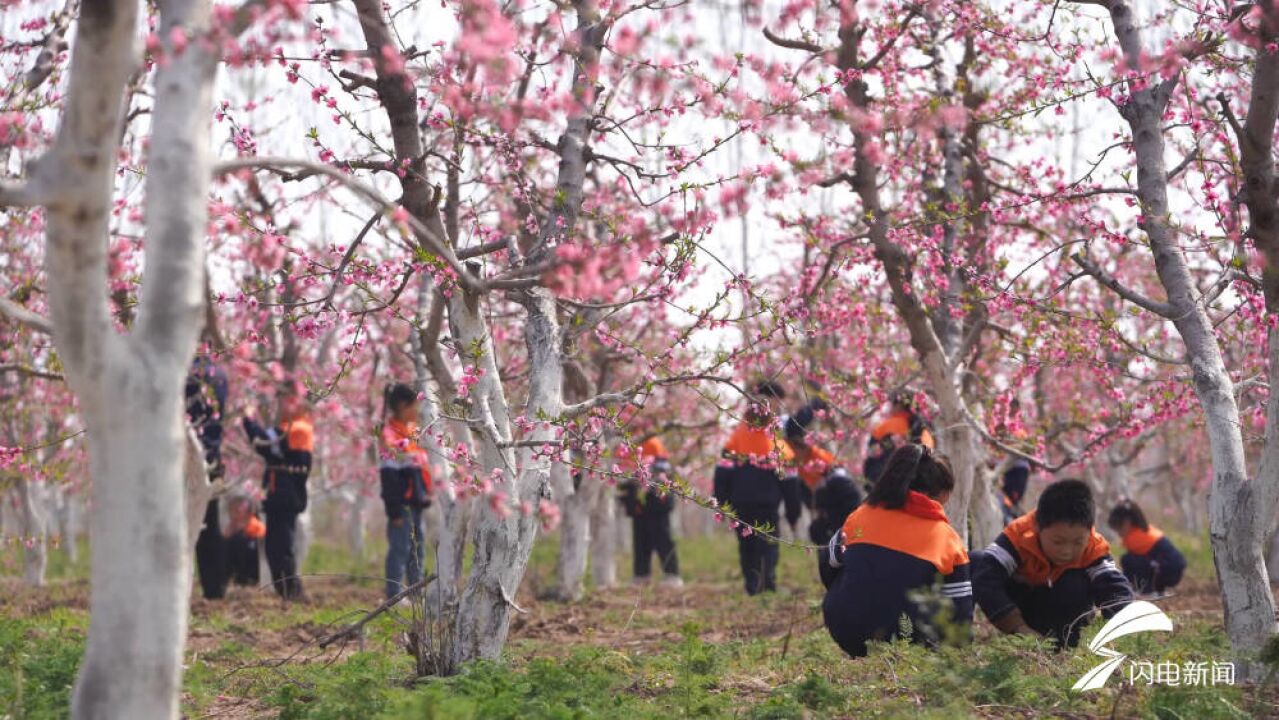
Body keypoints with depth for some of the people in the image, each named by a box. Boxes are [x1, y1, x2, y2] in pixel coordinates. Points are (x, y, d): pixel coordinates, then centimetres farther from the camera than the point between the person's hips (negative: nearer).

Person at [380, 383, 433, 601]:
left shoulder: (411, 430, 14)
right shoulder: (390, 435, -14)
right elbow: (388, 476, -18)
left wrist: (425, 495, 17)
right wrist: (394, 509, -19)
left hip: (415, 501, 9)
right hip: (402, 502, -9)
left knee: (418, 547, 14)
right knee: (400, 548, -6)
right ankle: (394, 595, -1)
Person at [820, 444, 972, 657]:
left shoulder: (861, 515, 5)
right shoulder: (947, 538, 0)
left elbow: (829, 567, 17)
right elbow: (961, 614, 4)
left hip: (844, 634, 1)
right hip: (905, 642, -1)